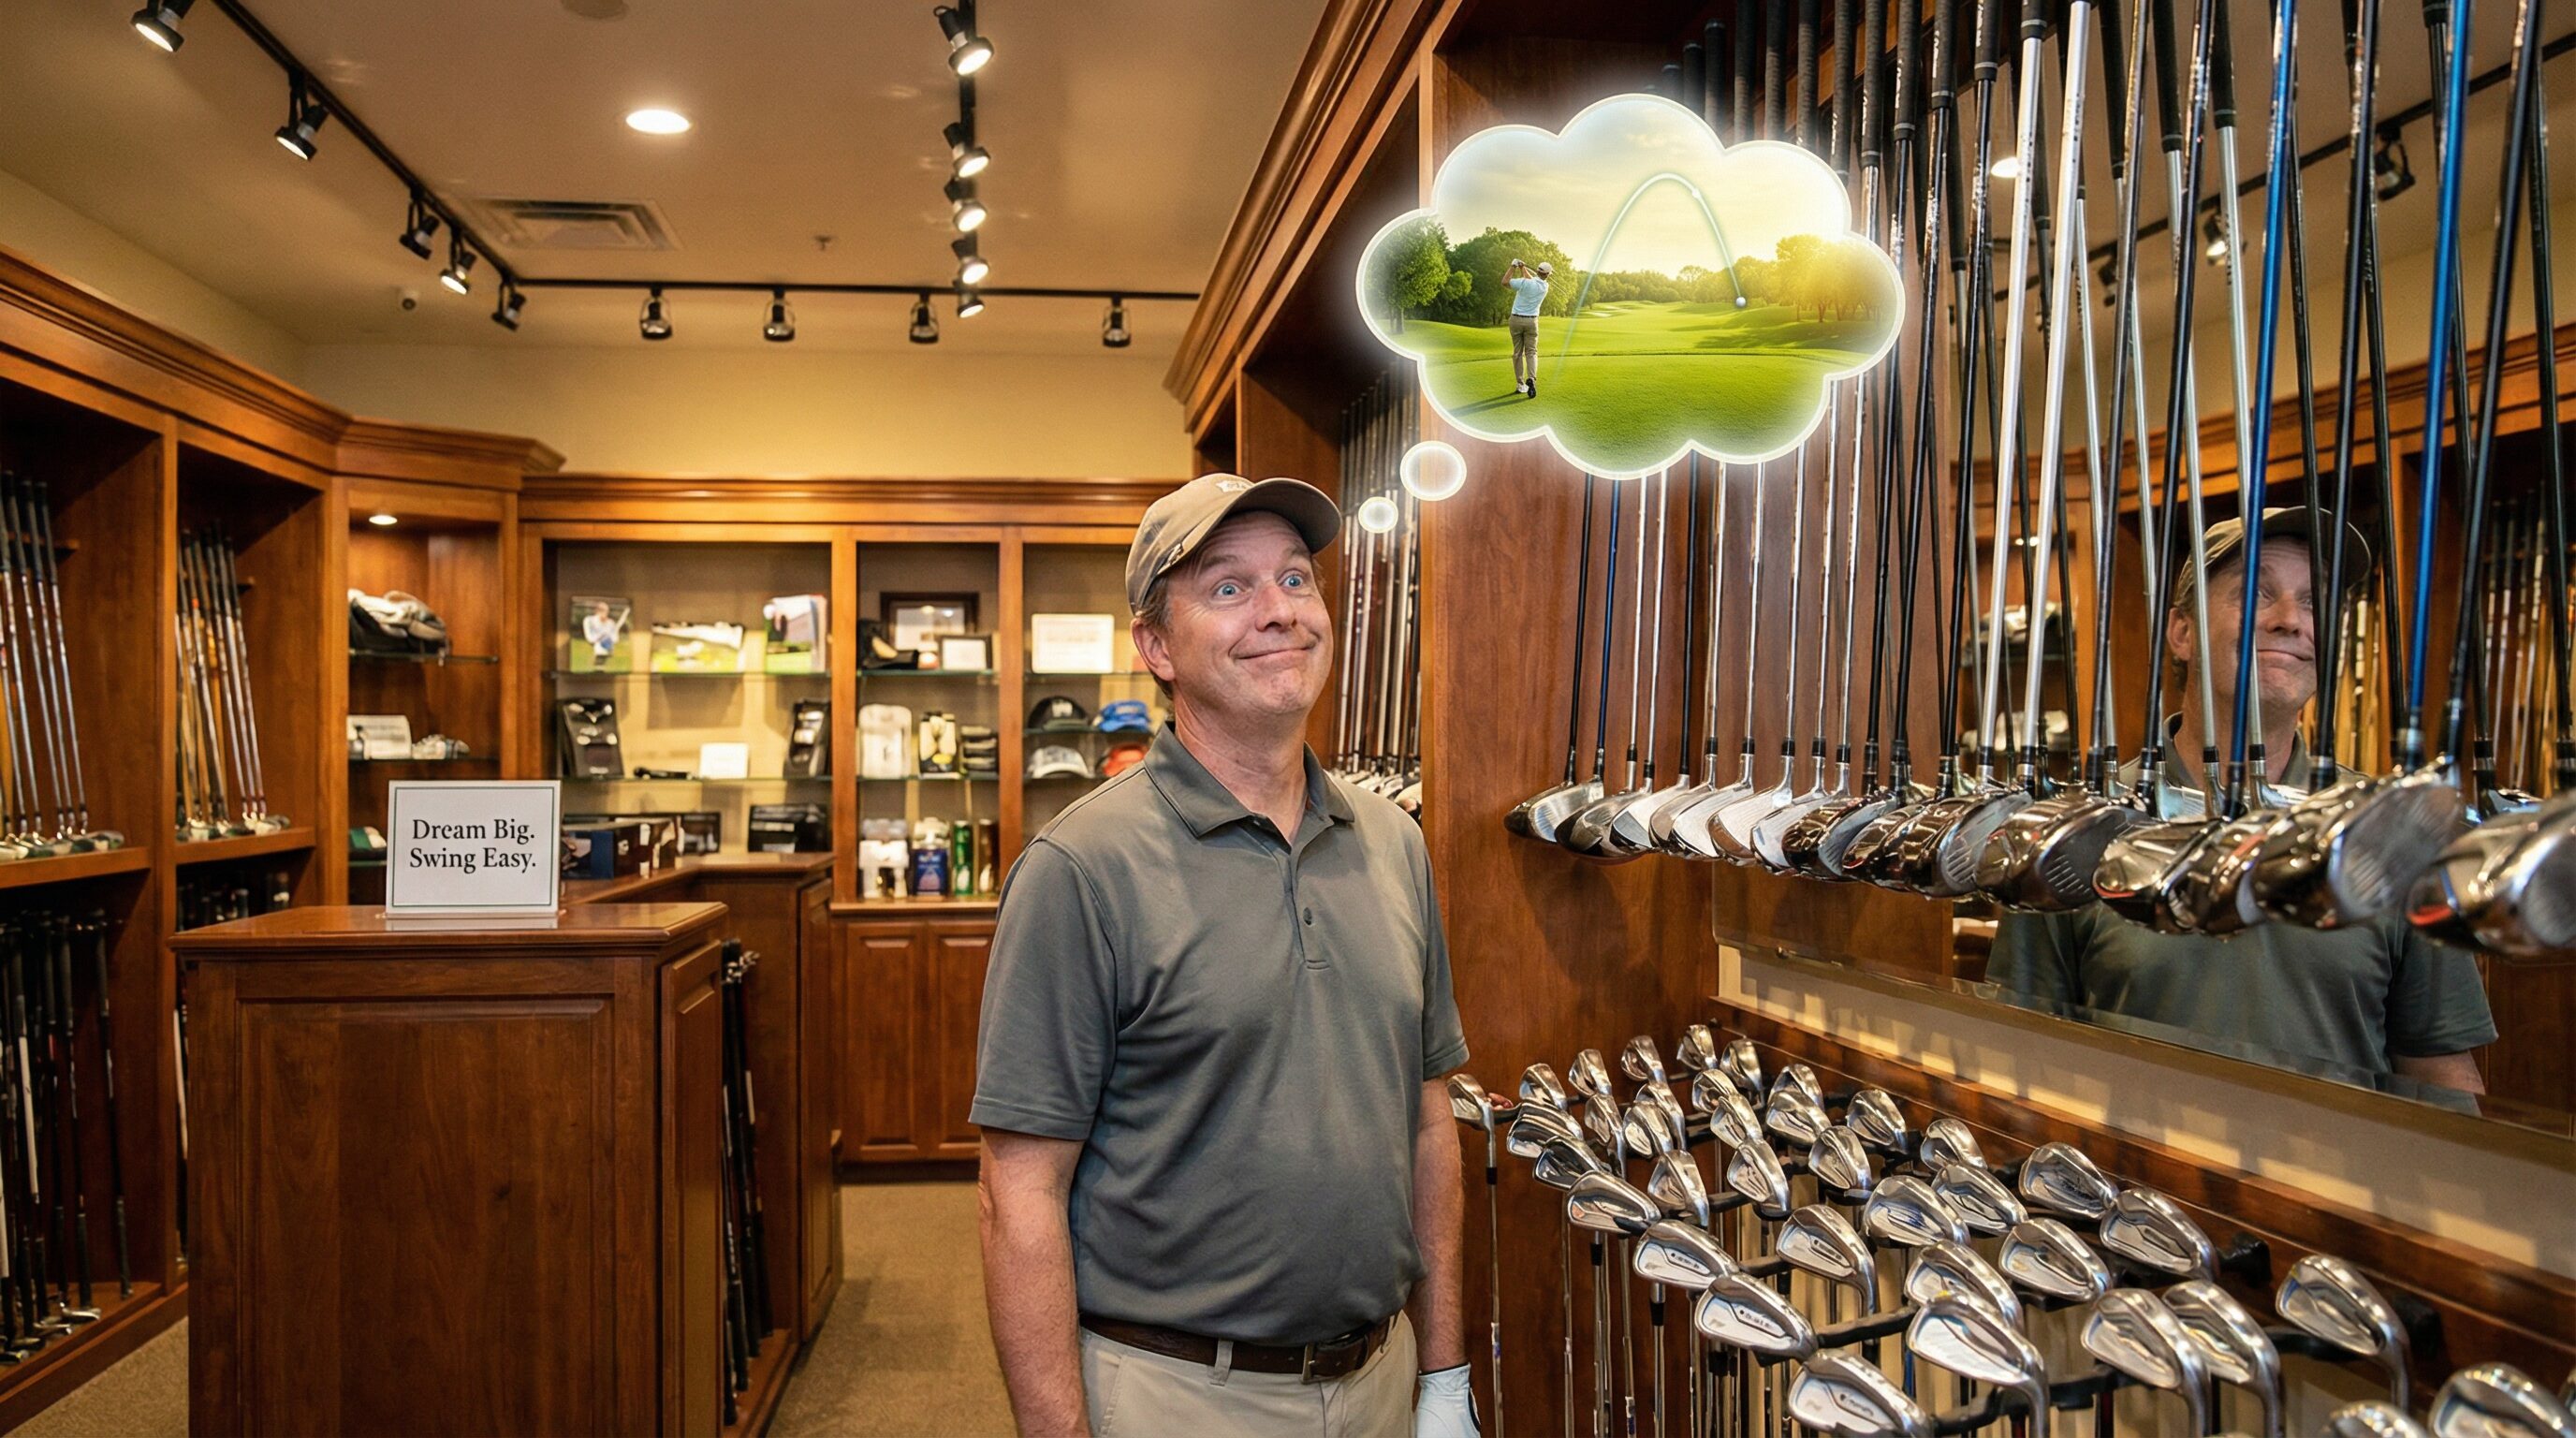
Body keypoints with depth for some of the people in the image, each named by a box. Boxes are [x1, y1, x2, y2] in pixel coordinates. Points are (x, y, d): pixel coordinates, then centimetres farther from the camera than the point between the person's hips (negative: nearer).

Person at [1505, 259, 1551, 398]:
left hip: (1516, 320, -1)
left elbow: (1504, 282, -11)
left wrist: (1513, 266, -6)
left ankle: (1520, 384, 9)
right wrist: (1523, 268, 16)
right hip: (1531, 321, 1)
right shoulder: (1545, 287, -3)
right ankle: (1531, 379, -22)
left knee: (1517, 352, 8)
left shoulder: (1524, 283, -16)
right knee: (1531, 352, 3)